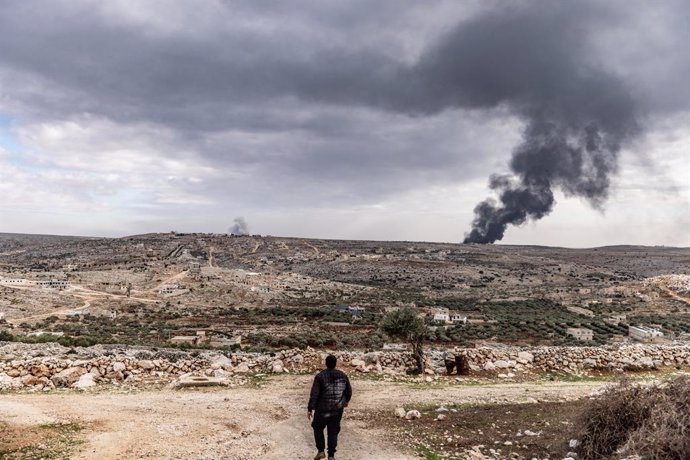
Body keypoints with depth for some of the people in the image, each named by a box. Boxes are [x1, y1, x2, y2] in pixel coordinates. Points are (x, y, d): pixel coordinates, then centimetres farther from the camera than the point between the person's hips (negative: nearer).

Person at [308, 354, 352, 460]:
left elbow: (314, 394, -14)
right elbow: (349, 391, 10)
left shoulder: (320, 376, -12)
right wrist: (346, 401, 28)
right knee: (333, 432, 14)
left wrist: (310, 409, -8)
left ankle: (321, 451, 15)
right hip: (337, 409, 3)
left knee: (318, 428, 20)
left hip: (322, 409, -3)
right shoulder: (342, 375, 0)